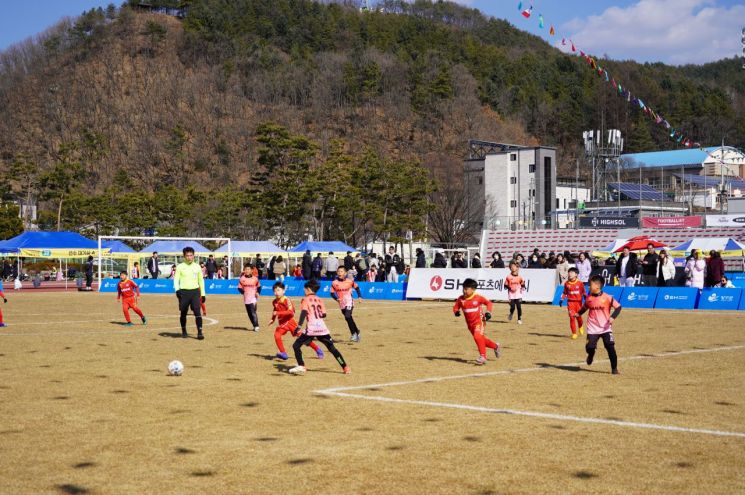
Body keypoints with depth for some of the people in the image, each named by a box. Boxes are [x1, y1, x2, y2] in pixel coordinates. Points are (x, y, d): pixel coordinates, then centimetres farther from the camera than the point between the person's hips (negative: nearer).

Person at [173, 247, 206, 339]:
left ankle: (199, 332, -14)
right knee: (183, 313, 8)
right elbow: (176, 279, -3)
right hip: (184, 292, -1)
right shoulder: (180, 267, 2)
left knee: (197, 311, -12)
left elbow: (201, 280, 16)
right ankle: (184, 331, 26)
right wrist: (177, 290, -20)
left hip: (195, 291, 1)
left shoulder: (197, 267, 9)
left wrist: (203, 294, 14)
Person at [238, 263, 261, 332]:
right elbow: (239, 287, 4)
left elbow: (259, 286, 11)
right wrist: (243, 292, -14)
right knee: (249, 313, 7)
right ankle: (255, 326, 19)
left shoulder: (255, 278, -1)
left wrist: (258, 292, -5)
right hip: (246, 298, 2)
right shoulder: (242, 279, 0)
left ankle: (256, 326, -11)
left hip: (253, 298, -2)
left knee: (253, 312, -14)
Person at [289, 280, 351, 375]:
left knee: (296, 346, 6)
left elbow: (304, 312, -13)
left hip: (311, 328, -5)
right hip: (322, 328, 5)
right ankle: (345, 367, 8)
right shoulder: (319, 300, 17)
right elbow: (324, 314, 14)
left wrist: (299, 326, -21)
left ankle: (301, 366, -8)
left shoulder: (305, 299, 2)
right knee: (332, 348, 13)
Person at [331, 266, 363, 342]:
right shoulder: (334, 283, -3)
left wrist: (360, 297, 4)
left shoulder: (350, 281, -6)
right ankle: (356, 332, 34)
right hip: (341, 304, 4)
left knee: (348, 317, -23)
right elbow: (332, 293, 1)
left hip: (349, 302, -4)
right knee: (349, 319, 13)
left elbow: (356, 287, 10)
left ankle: (354, 333, -11)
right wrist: (336, 298, -16)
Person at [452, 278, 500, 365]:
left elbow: (488, 303, -3)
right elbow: (455, 307, 2)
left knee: (477, 336, -25)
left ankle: (483, 356, -18)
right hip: (470, 323, 6)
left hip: (479, 321, -6)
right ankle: (495, 346, 41)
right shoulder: (461, 299, -3)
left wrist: (488, 312, -17)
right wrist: (456, 312, -20)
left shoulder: (478, 297, -13)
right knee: (481, 339, 16)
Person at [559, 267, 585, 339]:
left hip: (578, 302, -1)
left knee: (578, 316, 5)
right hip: (570, 302, 1)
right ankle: (574, 333, 3)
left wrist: (585, 300, -7)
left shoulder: (580, 283, -4)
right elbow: (565, 293, 10)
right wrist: (562, 300, 3)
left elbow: (583, 292, 1)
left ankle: (581, 327, 40)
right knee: (572, 317, -5)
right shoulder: (567, 283, 2)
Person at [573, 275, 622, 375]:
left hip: (606, 328, -3)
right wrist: (578, 313, 3)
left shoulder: (607, 298, -10)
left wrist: (613, 317, -21)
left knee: (610, 348, -8)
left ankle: (614, 369, 5)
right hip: (593, 328, 3)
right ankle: (591, 355, 34)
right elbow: (585, 307, 20)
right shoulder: (589, 298, 3)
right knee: (589, 347, -5)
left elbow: (618, 307, -7)